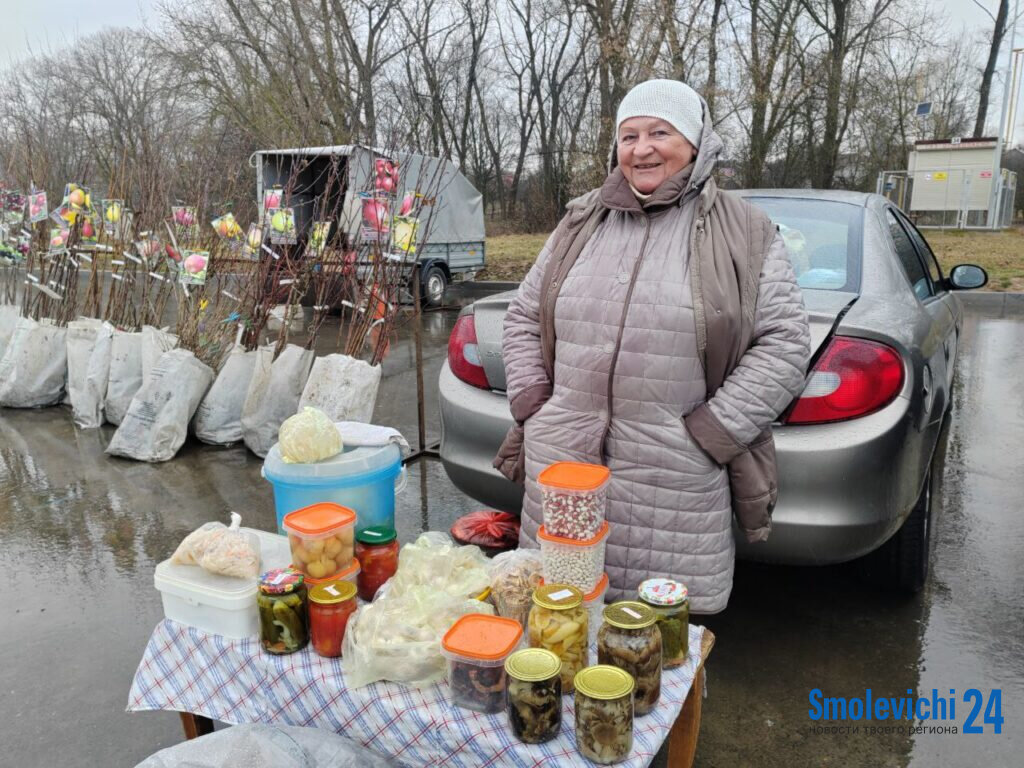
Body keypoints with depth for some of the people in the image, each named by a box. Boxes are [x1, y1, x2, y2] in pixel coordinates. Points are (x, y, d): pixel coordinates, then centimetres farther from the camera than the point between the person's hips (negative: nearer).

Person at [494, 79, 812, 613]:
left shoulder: (744, 234, 2)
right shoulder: (580, 223, 13)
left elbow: (784, 344, -3)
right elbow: (523, 317, 17)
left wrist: (711, 433, -10)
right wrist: (531, 403, 5)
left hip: (675, 484, -3)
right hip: (561, 466, 4)